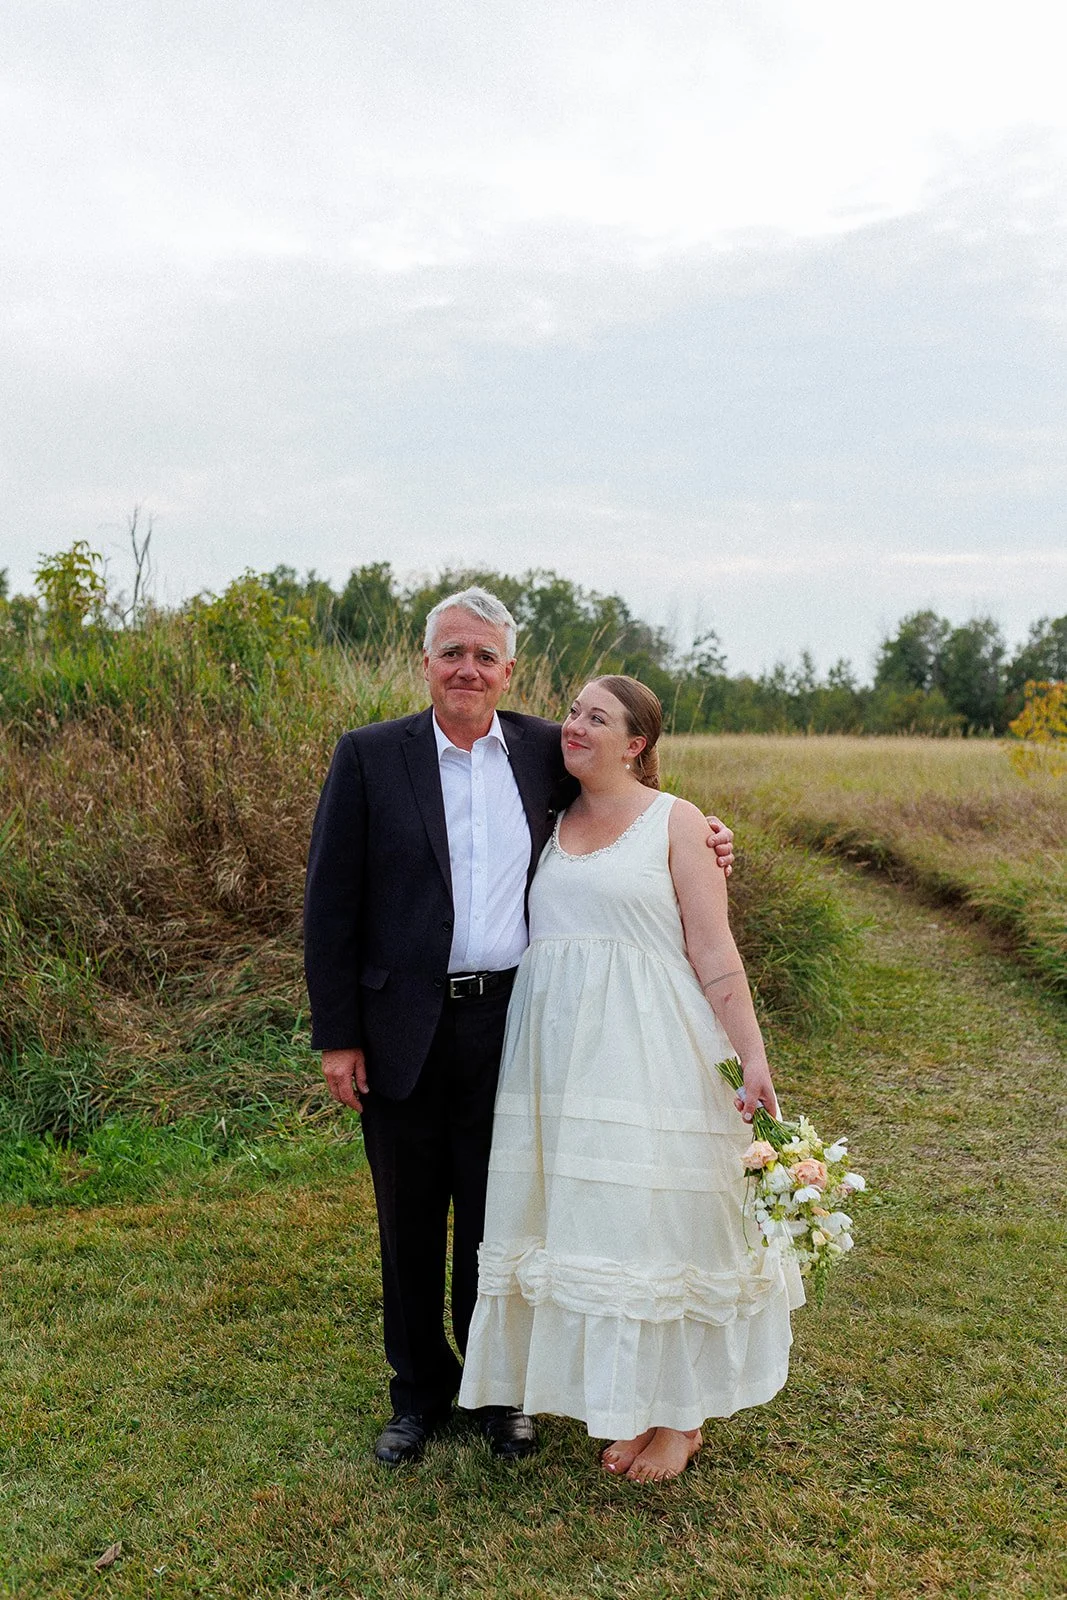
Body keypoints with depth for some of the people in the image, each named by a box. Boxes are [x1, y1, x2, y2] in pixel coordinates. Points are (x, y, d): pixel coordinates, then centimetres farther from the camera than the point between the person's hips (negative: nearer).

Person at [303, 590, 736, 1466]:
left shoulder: (542, 747, 2)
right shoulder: (369, 756, -4)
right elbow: (331, 902, -4)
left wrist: (694, 837, 0)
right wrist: (336, 1035, -6)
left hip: (509, 1024, 1)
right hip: (404, 1030, -1)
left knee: (497, 1217, 15)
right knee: (410, 1222, 15)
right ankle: (419, 1390, 36)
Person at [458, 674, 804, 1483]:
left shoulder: (674, 821, -3)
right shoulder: (548, 822, 11)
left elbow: (713, 951, -5)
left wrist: (752, 1056, -12)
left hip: (646, 1050, -5)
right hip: (561, 1051, 5)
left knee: (659, 1224, 1)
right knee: (582, 1224, 11)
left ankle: (682, 1415, 22)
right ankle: (628, 1403, 29)